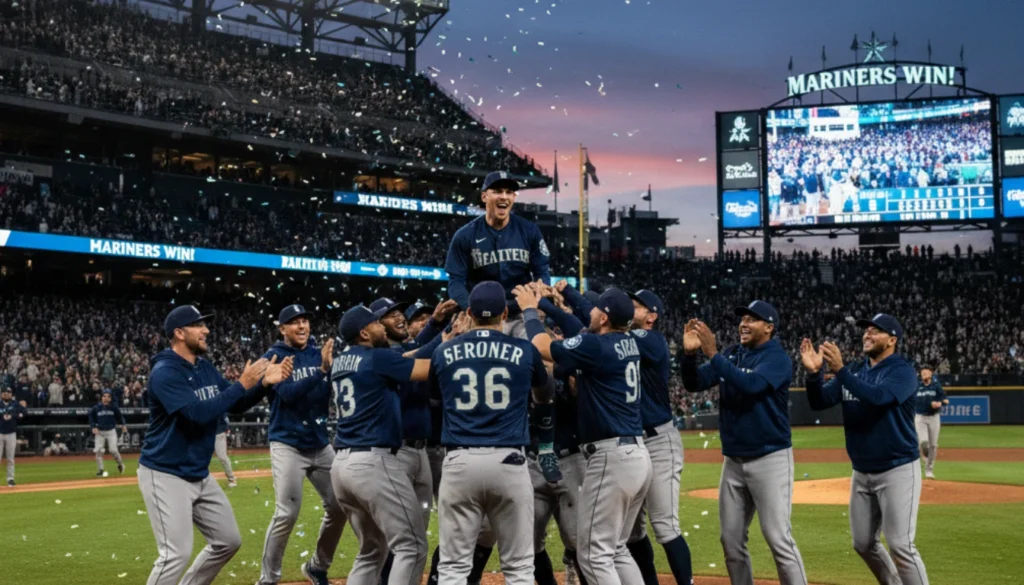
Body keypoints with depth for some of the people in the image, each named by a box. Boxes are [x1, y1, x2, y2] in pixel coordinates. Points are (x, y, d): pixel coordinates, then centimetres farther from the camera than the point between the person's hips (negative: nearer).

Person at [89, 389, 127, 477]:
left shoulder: (114, 407, -3)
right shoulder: (96, 408, -4)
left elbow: (119, 416, 8)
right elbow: (91, 417, 7)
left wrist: (123, 424, -7)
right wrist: (94, 427, -7)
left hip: (111, 431, -1)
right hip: (99, 432, 1)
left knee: (113, 450, -8)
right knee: (98, 451, -4)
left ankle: (120, 464, 19)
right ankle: (100, 470, 6)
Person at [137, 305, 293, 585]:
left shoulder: (206, 368, 8)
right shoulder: (164, 372, -19)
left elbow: (236, 405, 11)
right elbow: (199, 413, -28)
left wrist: (264, 383, -7)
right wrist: (242, 384, -25)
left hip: (200, 476, 9)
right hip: (166, 476, -9)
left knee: (228, 541, 14)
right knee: (177, 554, -15)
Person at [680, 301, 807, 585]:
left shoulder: (778, 358, -10)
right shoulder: (731, 355, 9)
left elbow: (750, 385, -27)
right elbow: (694, 383, 4)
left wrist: (713, 354, -29)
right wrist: (689, 353, -14)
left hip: (770, 459, -7)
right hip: (733, 461, 7)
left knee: (778, 538, -12)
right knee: (731, 540, 9)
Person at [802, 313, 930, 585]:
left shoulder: (903, 371, -11)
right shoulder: (854, 371, 8)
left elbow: (877, 397, -30)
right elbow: (819, 402, 1)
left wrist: (839, 369, -34)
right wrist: (813, 372, -17)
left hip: (897, 470, -7)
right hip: (862, 473, 7)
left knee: (900, 545, -13)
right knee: (863, 544, 14)